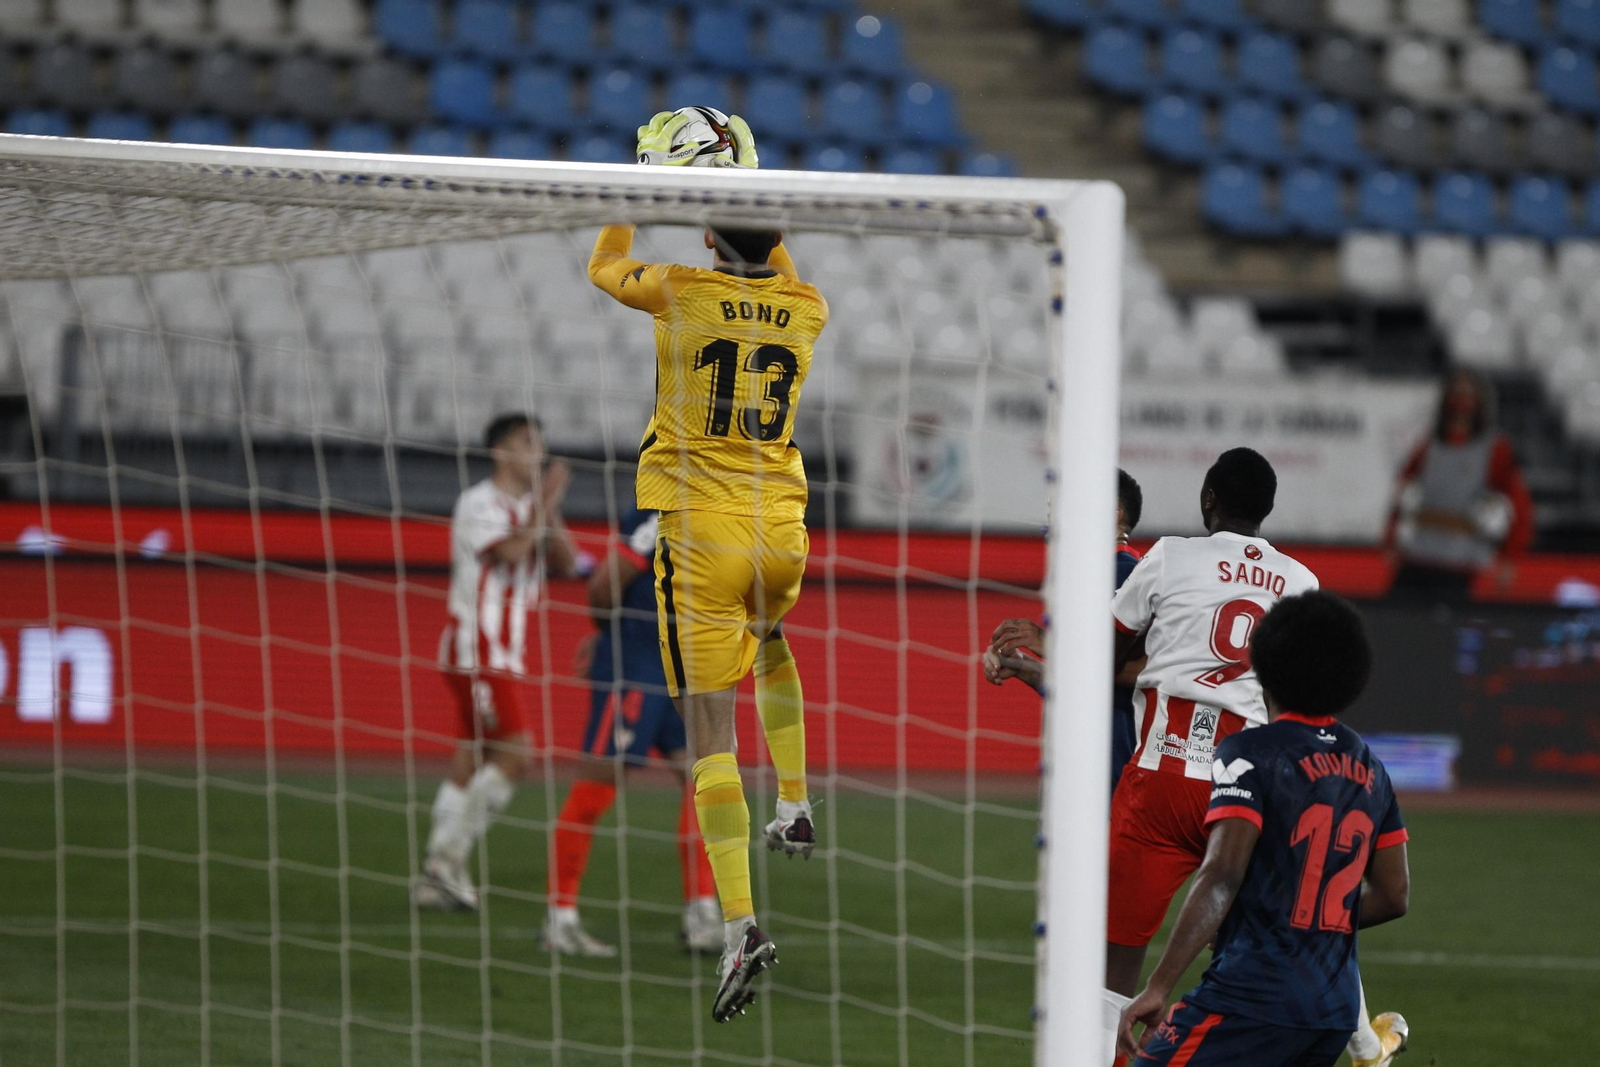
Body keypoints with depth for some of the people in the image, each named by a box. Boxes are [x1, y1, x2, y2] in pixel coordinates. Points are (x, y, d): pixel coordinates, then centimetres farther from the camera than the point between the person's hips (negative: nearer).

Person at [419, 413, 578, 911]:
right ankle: (450, 858, -12)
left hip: (503, 654, 9)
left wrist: (551, 515, -4)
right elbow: (507, 553, -24)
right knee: (513, 752, -15)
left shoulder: (529, 509, 16)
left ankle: (438, 877, 9)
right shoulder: (479, 504, -9)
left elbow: (566, 566, 8)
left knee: (473, 757, 8)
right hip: (476, 650, -9)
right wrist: (543, 508, -19)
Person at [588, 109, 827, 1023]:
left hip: (702, 527, -4)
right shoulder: (806, 311, 3)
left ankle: (740, 923, -17)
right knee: (770, 643, 38)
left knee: (712, 727, -6)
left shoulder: (681, 292, -8)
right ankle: (796, 807, 29)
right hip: (783, 526, 4)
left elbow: (605, 269, 15)